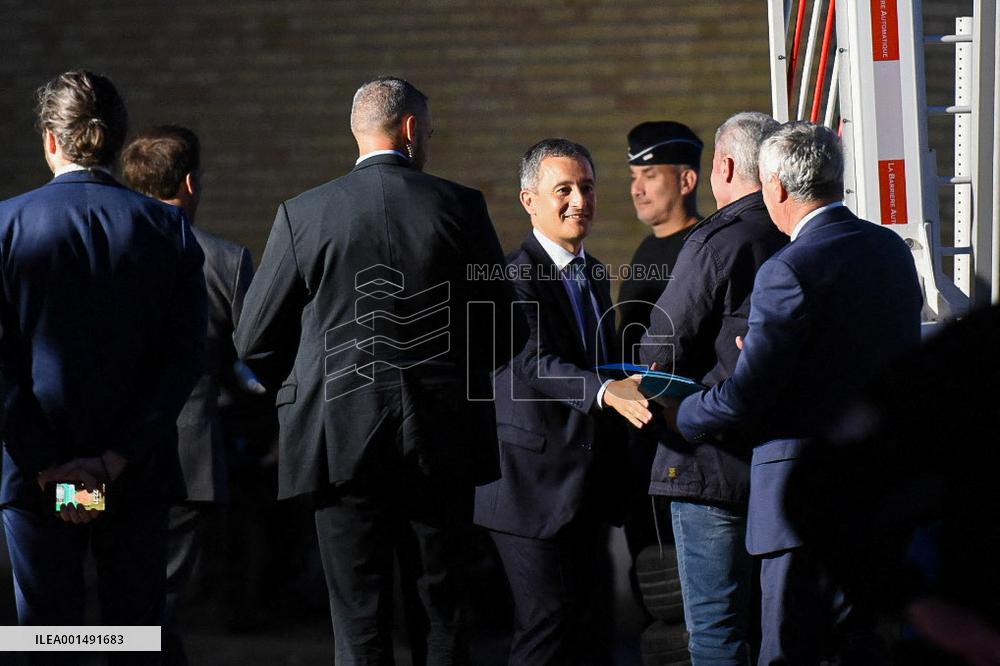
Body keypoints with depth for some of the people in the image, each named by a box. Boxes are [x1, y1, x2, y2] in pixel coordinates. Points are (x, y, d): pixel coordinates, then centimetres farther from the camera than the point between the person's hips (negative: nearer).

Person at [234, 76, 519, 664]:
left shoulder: (304, 215, -3)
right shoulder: (461, 207, -2)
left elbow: (256, 341, 1)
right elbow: (501, 327, 4)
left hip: (342, 438, -1)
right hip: (440, 439, 1)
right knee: (441, 614, 10)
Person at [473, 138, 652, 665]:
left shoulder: (594, 275, 15)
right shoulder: (513, 275, -13)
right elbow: (535, 363, -27)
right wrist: (607, 392, -41)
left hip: (591, 488, 9)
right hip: (538, 485, -9)